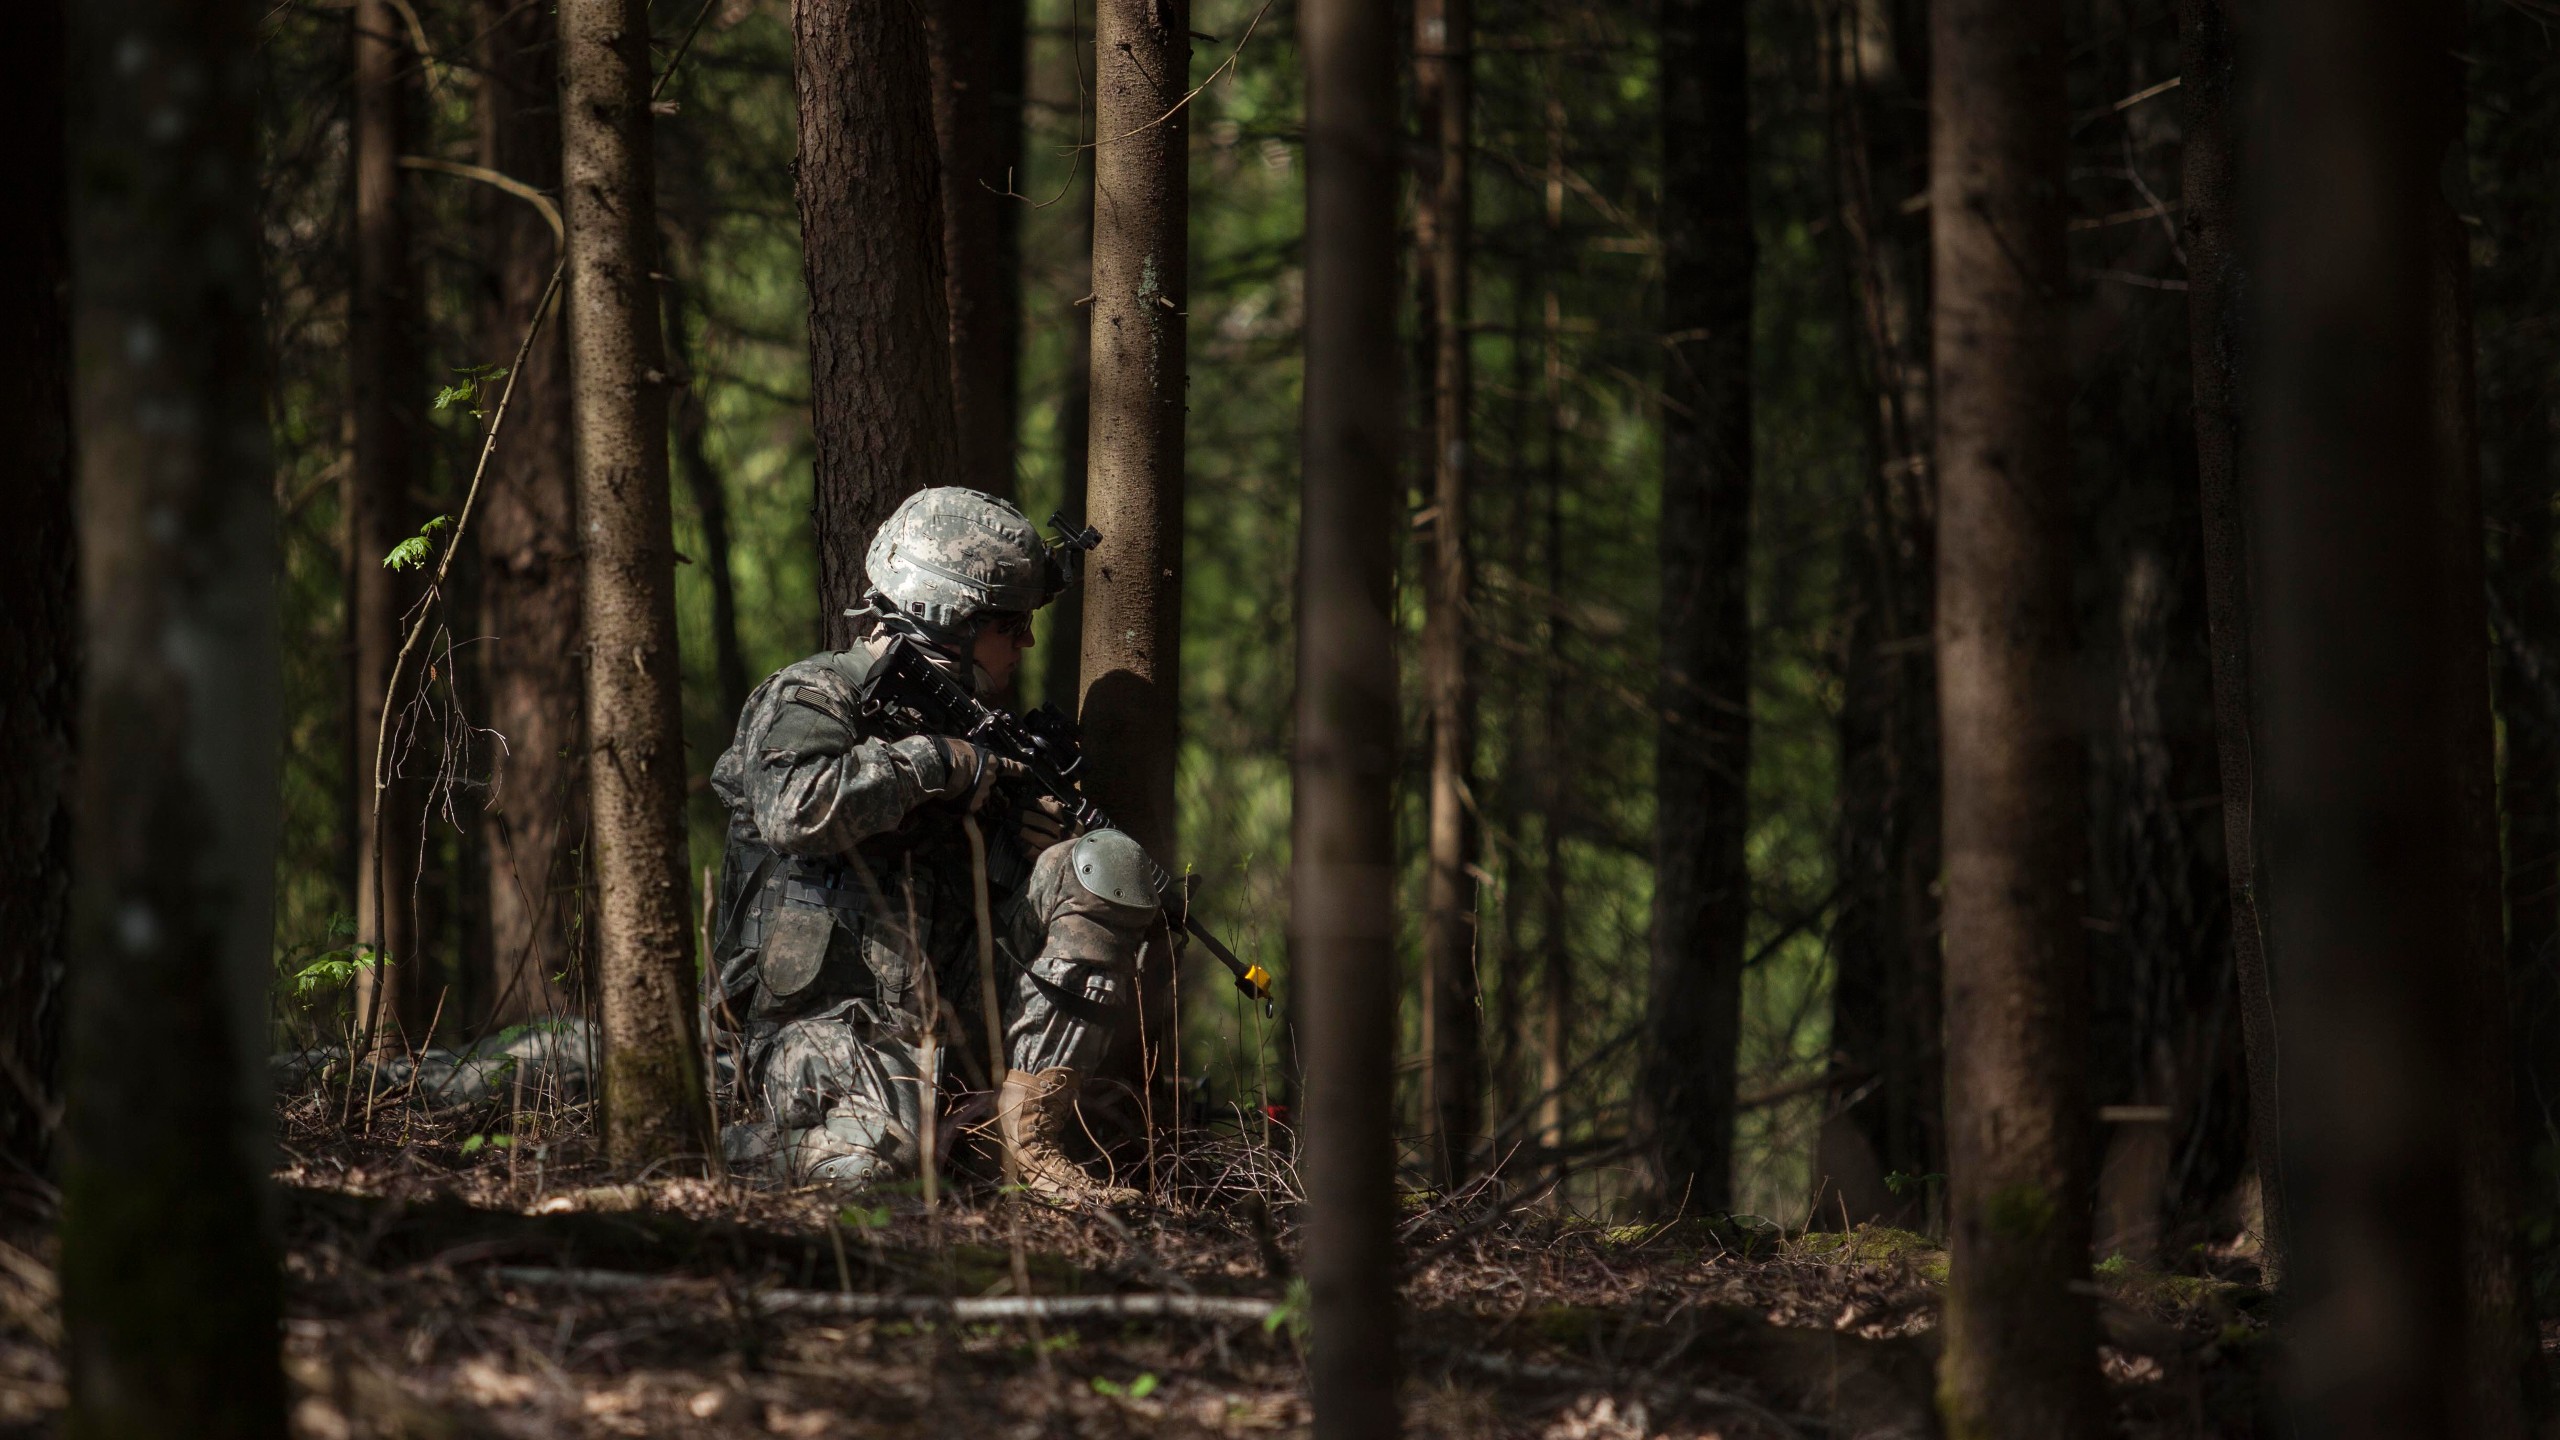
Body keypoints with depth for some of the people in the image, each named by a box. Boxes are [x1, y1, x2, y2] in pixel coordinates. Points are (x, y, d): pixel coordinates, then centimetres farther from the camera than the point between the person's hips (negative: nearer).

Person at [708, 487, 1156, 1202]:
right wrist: (935, 761, -18)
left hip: (940, 999, 7)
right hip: (828, 1014, -7)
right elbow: (796, 811, -29)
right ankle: (719, 1150, 2)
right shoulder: (812, 699, -6)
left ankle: (1029, 1140, -9)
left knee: (1107, 866, -7)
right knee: (873, 1158, -36)